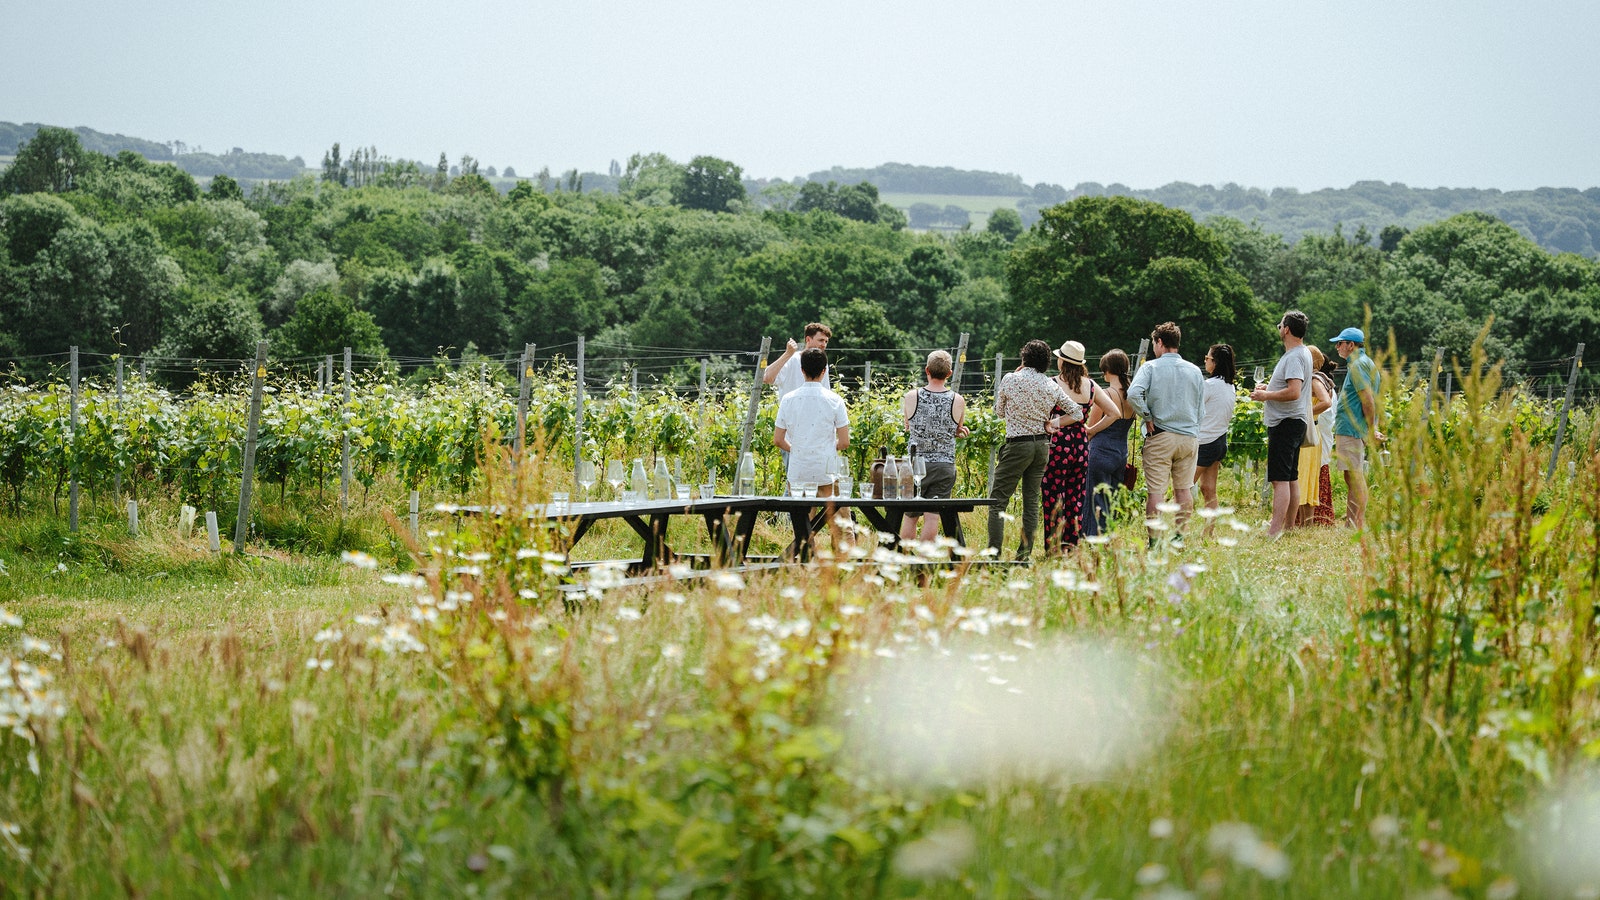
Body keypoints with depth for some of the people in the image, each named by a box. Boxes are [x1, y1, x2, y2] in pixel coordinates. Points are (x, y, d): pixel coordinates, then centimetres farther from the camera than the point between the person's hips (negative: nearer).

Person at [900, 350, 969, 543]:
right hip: (945, 465, 0)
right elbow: (957, 430, 7)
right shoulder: (958, 401, -6)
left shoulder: (911, 397, -5)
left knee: (910, 516, 10)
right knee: (932, 516, 2)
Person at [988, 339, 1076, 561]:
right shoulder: (1052, 386, 4)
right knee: (1032, 501, 10)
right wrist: (1051, 423, 7)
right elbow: (1076, 413, 9)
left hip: (1017, 445, -5)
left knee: (997, 500, -2)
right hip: (1042, 445, 5)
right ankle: (1025, 555, 9)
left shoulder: (1011, 380, -7)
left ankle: (993, 553, -12)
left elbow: (1000, 412, 8)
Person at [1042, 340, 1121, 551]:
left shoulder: (1053, 384, -8)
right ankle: (1071, 547, 13)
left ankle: (1053, 548, -3)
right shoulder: (1090, 385, 6)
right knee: (1076, 498, 11)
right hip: (1081, 445, 5)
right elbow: (1115, 412, 8)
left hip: (1057, 444, -5)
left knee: (1053, 497, -1)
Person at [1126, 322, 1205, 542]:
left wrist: (1148, 417, -10)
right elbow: (1201, 408, 13)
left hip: (1159, 436, -4)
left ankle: (1154, 539, -6)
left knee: (1156, 489, -3)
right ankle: (1180, 536, 14)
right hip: (1190, 436, 4)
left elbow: (1134, 394, -20)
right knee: (1184, 488, 11)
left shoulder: (1150, 368, -4)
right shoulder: (1195, 371, 8)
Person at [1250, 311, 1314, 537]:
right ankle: (1288, 528, 21)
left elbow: (1293, 392, -28)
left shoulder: (1294, 357, -17)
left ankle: (1274, 533, -20)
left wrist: (1266, 395, -17)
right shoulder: (1303, 353, 16)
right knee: (1292, 478, 15)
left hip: (1285, 423, -11)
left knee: (1280, 479, -15)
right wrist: (1269, 388, 19)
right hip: (1295, 423, 11)